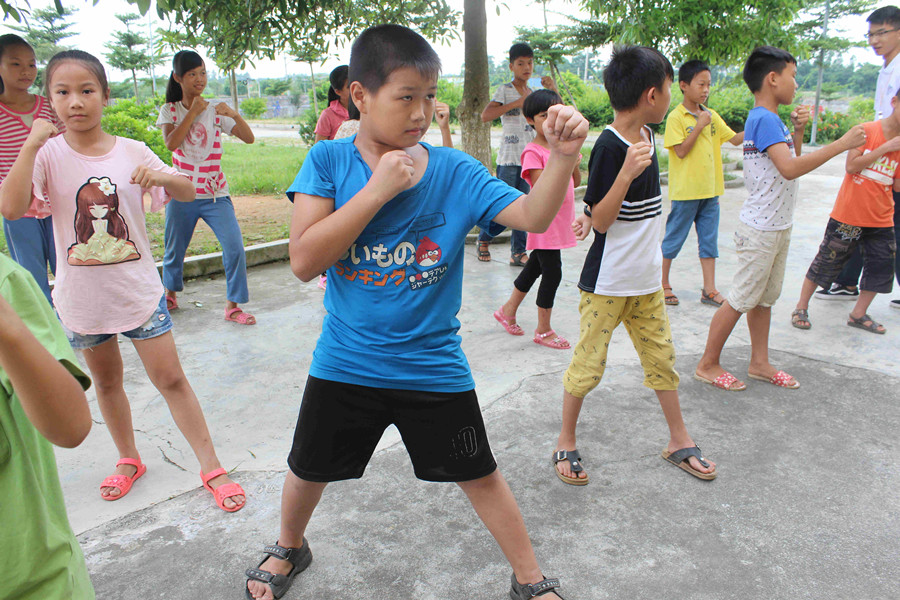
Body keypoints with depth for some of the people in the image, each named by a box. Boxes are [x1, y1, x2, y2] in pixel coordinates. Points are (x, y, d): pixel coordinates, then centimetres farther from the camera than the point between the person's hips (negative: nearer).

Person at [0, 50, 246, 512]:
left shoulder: (131, 152, -4)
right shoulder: (48, 155, -7)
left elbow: (188, 193, -2)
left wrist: (163, 176, -24)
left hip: (139, 289, -1)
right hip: (81, 296, 1)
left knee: (171, 379, 1)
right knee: (106, 382, 17)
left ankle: (211, 467, 11)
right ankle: (128, 459, 38)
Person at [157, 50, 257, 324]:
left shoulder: (215, 111, 5)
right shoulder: (170, 110, 4)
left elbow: (249, 138, -2)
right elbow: (171, 143, -15)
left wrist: (234, 115, -19)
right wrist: (193, 112, -15)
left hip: (216, 194, 0)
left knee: (235, 248, -14)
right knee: (174, 250, 12)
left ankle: (232, 305, -3)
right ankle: (170, 294, 39)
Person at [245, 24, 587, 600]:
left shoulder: (455, 171, -8)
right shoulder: (329, 160, -8)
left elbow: (532, 216, -18)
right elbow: (304, 261, -18)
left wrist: (563, 155, -36)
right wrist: (378, 189, -23)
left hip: (433, 365, 0)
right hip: (344, 363, 1)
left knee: (480, 476, 11)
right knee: (308, 470, 21)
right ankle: (289, 548, 54)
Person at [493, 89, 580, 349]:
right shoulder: (532, 152, -14)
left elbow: (576, 182, 12)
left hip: (561, 220, 8)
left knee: (536, 267, 18)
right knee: (552, 272, -6)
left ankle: (508, 311, 36)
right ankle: (543, 330, 9)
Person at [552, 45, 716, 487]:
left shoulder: (644, 135, 6)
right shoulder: (609, 145, -18)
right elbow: (601, 219, -20)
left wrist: (592, 214, 5)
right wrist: (627, 173, -32)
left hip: (647, 280, 8)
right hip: (607, 282, -8)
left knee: (662, 357, 15)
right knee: (588, 365, 4)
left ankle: (679, 440, 30)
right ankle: (566, 442, 22)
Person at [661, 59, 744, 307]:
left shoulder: (711, 115, 10)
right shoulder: (676, 117, -8)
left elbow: (735, 139, 11)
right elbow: (681, 150, -16)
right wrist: (700, 125, -16)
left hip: (710, 190, 6)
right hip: (685, 191, -6)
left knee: (709, 240, 8)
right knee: (673, 240, 4)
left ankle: (709, 290, 15)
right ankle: (663, 284, 18)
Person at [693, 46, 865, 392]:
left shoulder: (772, 120, 12)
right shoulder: (764, 119, -18)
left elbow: (791, 163, 21)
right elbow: (790, 169, -30)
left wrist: (798, 132, 6)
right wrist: (842, 144, -25)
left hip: (778, 226, 10)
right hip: (761, 229, -10)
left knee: (765, 297, 16)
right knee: (741, 299, -2)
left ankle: (760, 363, 27)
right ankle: (708, 365, 8)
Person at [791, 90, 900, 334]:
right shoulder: (867, 130, -7)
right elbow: (851, 166, -16)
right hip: (849, 214, -5)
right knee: (827, 260, 2)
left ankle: (858, 314, 22)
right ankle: (801, 307, 15)